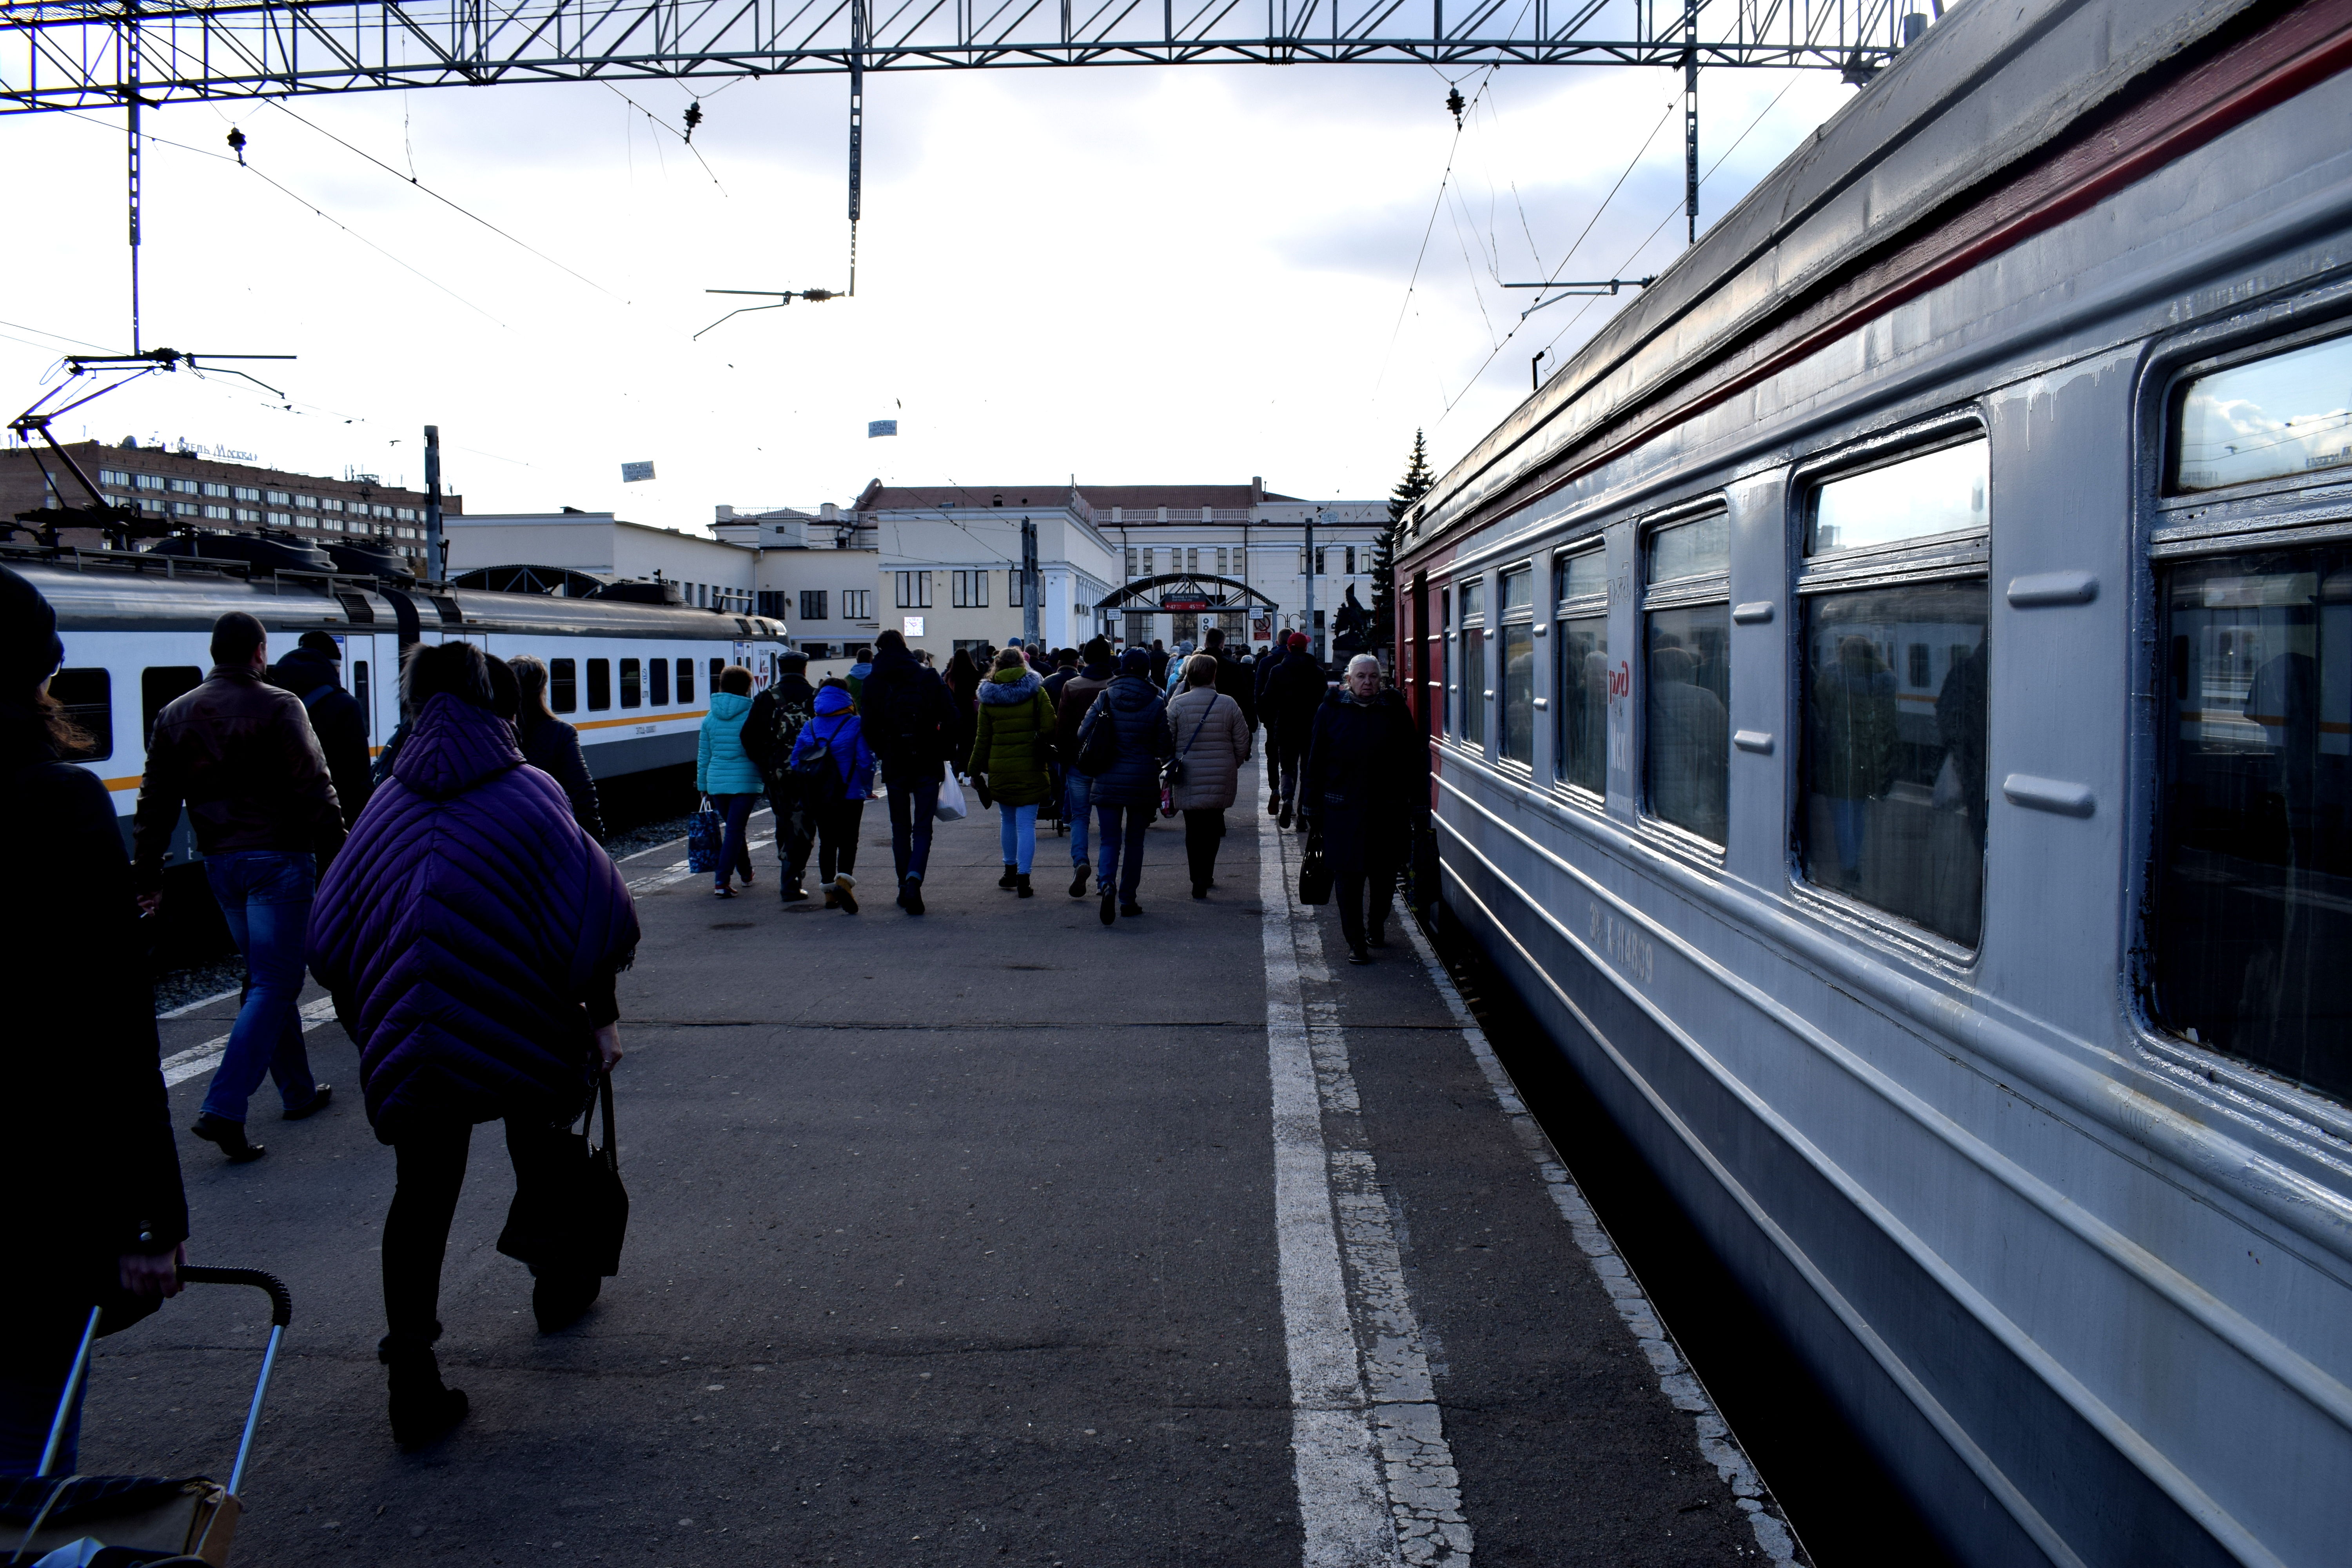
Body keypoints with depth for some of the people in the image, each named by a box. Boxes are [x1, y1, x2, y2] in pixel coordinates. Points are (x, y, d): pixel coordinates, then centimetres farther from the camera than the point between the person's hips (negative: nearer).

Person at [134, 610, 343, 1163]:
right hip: (278, 858, -7)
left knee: (268, 978, 18)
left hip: (221, 863, 7)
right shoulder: (278, 708, -9)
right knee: (272, 984, -4)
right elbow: (314, 791, -14)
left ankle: (299, 1091, 25)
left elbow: (156, 803, 10)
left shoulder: (176, 715, 9)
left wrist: (148, 877, 15)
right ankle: (223, 1110, -14)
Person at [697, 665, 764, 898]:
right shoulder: (751, 714, -6)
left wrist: (702, 785, 18)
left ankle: (746, 873, 34)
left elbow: (703, 755, 11)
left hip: (717, 782, 4)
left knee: (734, 829, 20)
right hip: (745, 782, -4)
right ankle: (722, 882, -12)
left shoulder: (710, 717, 7)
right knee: (735, 831, -4)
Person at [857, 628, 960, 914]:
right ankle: (914, 878, -21)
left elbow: (868, 725, -5)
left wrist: (881, 751, 10)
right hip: (927, 764, -1)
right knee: (923, 827, 1)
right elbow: (949, 718, -5)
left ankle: (905, 888, 15)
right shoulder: (929, 677, 0)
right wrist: (945, 752, 4)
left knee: (900, 827, 14)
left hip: (894, 765, 1)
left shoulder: (873, 683, 0)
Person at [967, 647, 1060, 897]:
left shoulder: (989, 696, 2)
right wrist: (1048, 751, 13)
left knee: (1007, 820, 19)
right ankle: (1023, 877, -9)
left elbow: (982, 738, 4)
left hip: (999, 768, 2)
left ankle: (1011, 871, 29)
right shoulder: (1035, 691, -3)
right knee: (1026, 822, -2)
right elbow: (1049, 729, -7)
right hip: (1031, 768, -2)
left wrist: (975, 769, 12)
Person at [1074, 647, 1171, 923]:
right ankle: (1128, 900, 14)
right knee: (1134, 841, 12)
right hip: (1143, 783, 0)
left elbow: (1083, 733, -1)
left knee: (1110, 840, 5)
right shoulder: (1157, 704, -5)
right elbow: (1163, 747, -3)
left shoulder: (1106, 697, -2)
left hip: (1108, 782, 0)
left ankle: (1107, 884, -22)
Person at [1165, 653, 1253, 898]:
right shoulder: (1228, 704, -3)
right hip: (1221, 780, 1)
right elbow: (1242, 744, 2)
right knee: (1213, 826, 15)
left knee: (1194, 828, 7)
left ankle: (1199, 880, 1)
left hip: (1188, 779, -1)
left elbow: (1166, 742, -2)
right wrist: (1232, 765, 19)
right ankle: (1206, 875, 17)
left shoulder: (1177, 705, -6)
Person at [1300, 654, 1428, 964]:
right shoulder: (1331, 711, 1)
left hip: (1389, 810, 1)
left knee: (1385, 876, 11)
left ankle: (1376, 927, 34)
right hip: (1344, 811, -1)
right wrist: (1313, 808, 3)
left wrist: (1419, 807, 4)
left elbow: (1414, 761, 6)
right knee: (1348, 876, -1)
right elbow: (1314, 762, 4)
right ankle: (1356, 942, 8)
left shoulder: (1395, 711, 3)